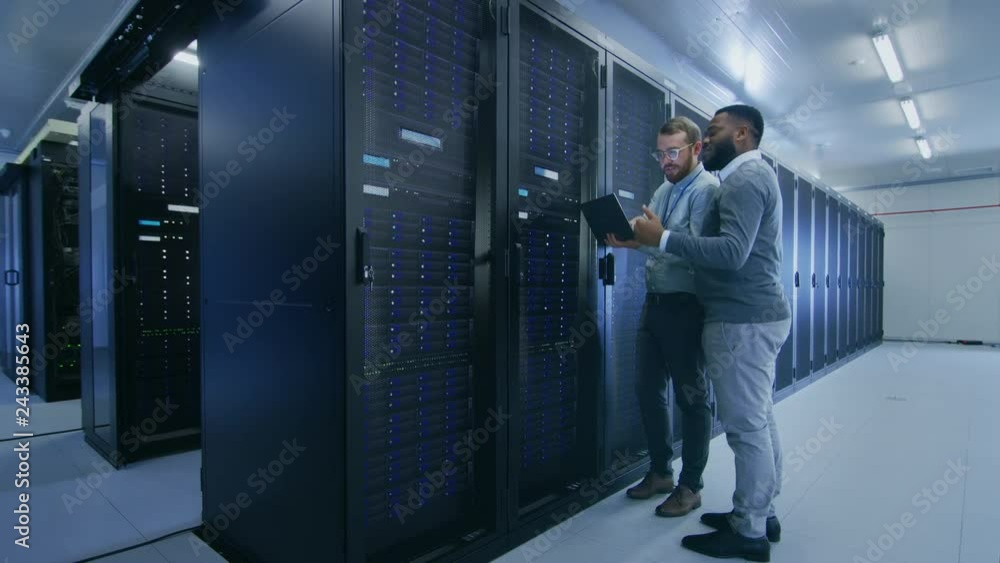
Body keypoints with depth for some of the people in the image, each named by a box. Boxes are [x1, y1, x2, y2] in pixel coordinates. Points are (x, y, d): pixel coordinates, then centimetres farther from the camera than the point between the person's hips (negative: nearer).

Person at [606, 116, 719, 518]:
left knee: (691, 397, 5)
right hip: (655, 301, 8)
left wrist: (643, 241, -33)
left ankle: (690, 485, 21)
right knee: (648, 390, 14)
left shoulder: (708, 189, -9)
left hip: (686, 306, -8)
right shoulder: (663, 190, 17)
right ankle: (660, 471, 31)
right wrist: (628, 235, -4)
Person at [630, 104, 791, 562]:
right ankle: (760, 514, 26)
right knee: (759, 421, 14)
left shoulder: (745, 178, -12)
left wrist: (663, 239, -25)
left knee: (746, 426, -3)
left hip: (743, 320, -11)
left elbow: (732, 252, -26)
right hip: (757, 315, 11)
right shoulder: (753, 176, 21)